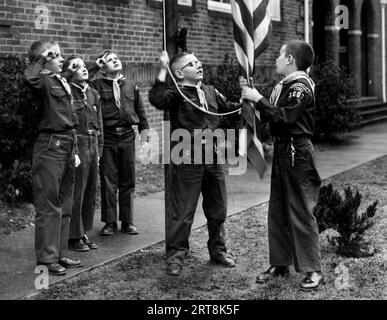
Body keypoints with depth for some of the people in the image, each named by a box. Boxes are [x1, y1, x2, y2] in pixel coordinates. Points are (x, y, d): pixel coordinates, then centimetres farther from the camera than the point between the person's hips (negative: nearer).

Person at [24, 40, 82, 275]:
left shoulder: (63, 83, 15)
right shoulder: (43, 82, -10)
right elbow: (30, 77, -37)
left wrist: (74, 150, 19)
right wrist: (42, 59, -20)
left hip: (67, 146, 9)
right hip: (50, 146, -9)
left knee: (65, 205, 15)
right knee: (48, 206, -2)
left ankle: (60, 254, 25)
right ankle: (47, 258, 5)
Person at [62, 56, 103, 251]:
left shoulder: (93, 94, 14)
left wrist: (99, 149, 15)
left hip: (92, 145, 7)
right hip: (76, 144, -7)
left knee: (91, 191, 11)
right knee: (76, 192, -3)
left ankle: (84, 233, 22)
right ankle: (74, 237, 7)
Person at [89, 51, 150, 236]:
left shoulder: (131, 86, 12)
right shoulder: (96, 85, 1)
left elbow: (140, 109, 18)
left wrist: (144, 128, 11)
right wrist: (94, 68, -8)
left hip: (127, 136, 3)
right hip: (106, 137, -3)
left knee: (128, 181, 7)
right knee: (108, 181, 1)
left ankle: (127, 221, 16)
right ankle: (109, 222, 11)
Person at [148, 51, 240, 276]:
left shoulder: (210, 92, 13)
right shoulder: (176, 95, -7)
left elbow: (231, 109, 25)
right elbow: (157, 99, -28)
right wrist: (163, 70, -28)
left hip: (213, 158, 6)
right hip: (187, 160, -6)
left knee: (218, 209, 15)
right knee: (183, 211, -2)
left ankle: (218, 250, 31)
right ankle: (176, 255, 11)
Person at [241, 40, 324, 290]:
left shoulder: (300, 87, -14)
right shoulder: (285, 85, 13)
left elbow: (283, 118, -23)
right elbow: (273, 115, 9)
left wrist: (258, 99, -17)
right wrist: (253, 97, 3)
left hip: (297, 153, -9)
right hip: (282, 150, 9)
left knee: (300, 212, -5)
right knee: (278, 211, 13)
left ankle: (314, 270, 4)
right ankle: (280, 263, 23)